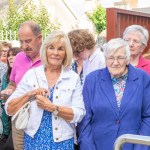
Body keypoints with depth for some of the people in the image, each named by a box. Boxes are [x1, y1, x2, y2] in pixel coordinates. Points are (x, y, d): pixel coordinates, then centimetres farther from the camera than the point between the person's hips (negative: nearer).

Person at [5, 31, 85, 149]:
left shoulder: (74, 78, -3)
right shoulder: (31, 74, -1)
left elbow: (79, 114, -10)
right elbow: (9, 109, -3)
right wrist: (29, 95, -17)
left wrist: (52, 107, -21)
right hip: (34, 139, 1)